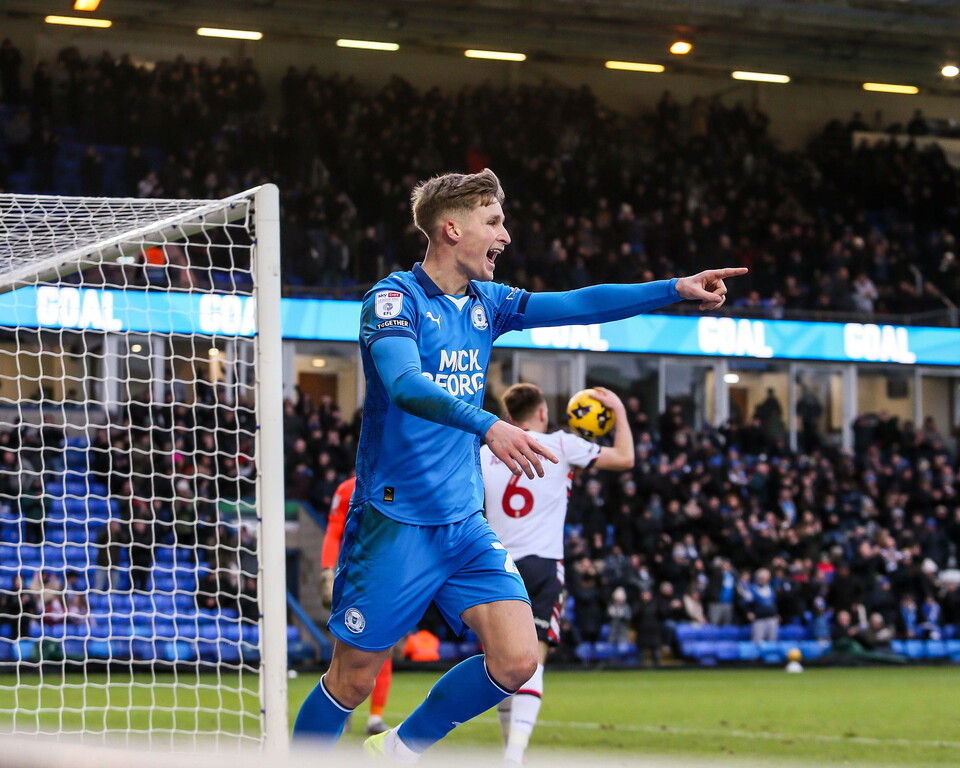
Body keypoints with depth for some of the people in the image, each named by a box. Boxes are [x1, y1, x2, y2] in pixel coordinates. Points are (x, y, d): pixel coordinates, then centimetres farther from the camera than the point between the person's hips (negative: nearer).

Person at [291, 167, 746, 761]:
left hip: (465, 523, 7)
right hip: (396, 522, -7)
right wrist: (487, 426, -42)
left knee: (517, 660, -5)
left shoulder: (486, 303, 11)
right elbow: (404, 385, -28)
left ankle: (399, 750, 13)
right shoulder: (394, 299, -12)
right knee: (352, 681, -1)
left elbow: (577, 305, 7)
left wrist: (676, 289, -3)